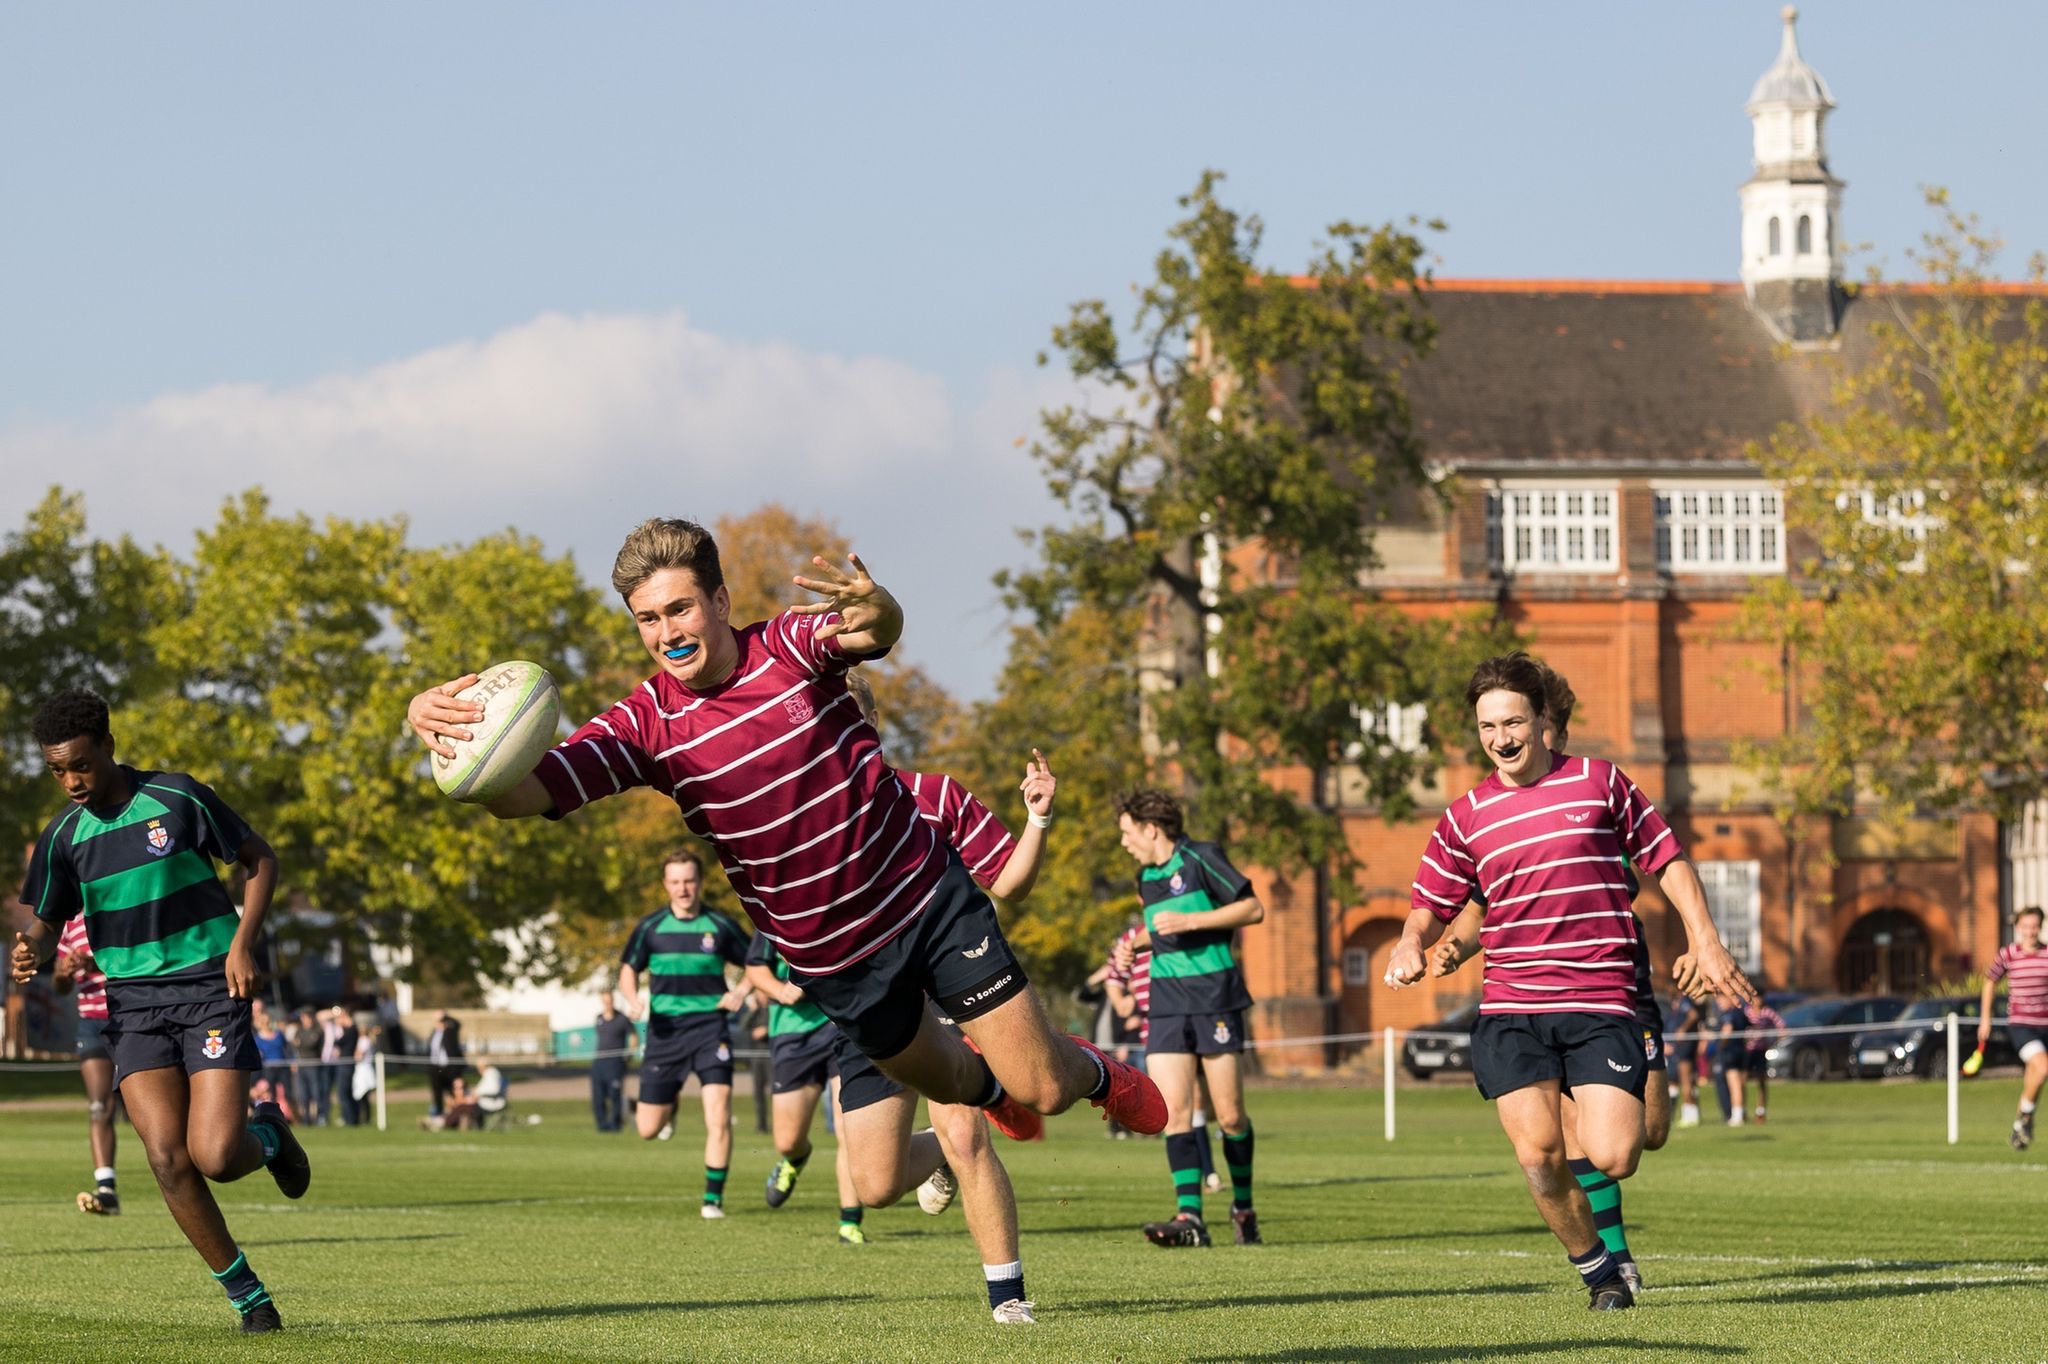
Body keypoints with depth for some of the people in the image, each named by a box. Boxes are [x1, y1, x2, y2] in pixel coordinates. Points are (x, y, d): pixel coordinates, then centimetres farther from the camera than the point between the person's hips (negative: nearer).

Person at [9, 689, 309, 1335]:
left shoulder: (176, 797, -5)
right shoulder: (63, 838, 4)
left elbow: (260, 860, 4)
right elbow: (47, 924, 14)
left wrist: (243, 943, -8)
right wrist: (30, 952, -11)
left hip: (209, 990, -3)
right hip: (133, 1003, 3)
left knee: (215, 1156, -15)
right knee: (167, 1157, -14)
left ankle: (268, 1135, 22)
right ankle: (245, 1293, 0)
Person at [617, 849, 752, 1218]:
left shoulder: (720, 926, 1)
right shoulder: (651, 927, 3)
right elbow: (629, 970, 11)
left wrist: (742, 991, -10)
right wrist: (633, 1000, -10)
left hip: (710, 1026, -1)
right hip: (665, 1029, 2)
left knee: (718, 1116, -16)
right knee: (648, 1130, 4)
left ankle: (713, 1197, -5)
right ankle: (669, 1101, 41)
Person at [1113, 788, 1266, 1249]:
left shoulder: (1200, 858, -6)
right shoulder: (1146, 878, 17)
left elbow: (1253, 908, -11)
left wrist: (1190, 921, -16)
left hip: (1215, 999, -6)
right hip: (1166, 1003, 6)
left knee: (1230, 1116, -1)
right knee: (1174, 1111, -10)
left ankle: (1244, 1207, 17)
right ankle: (1190, 1217, -15)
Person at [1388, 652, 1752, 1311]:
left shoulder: (1599, 782, 5)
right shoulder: (1466, 816, 8)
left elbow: (1667, 860, 12)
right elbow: (1431, 905, 15)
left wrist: (1704, 941, 3)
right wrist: (1412, 943, -8)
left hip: (1601, 1003, -1)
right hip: (1510, 1010, 1)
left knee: (1611, 1158, -13)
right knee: (1540, 1158, -12)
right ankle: (1596, 1268, 12)